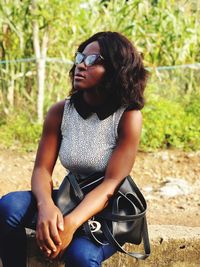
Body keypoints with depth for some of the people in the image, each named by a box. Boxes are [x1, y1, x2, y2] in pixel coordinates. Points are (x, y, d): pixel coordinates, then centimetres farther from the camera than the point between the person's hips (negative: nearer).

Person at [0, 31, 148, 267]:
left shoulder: (128, 117, -16)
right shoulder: (60, 112, -4)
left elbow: (111, 184, -21)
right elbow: (42, 169, -8)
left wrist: (72, 223, -38)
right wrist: (46, 205, -33)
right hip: (69, 199, 4)